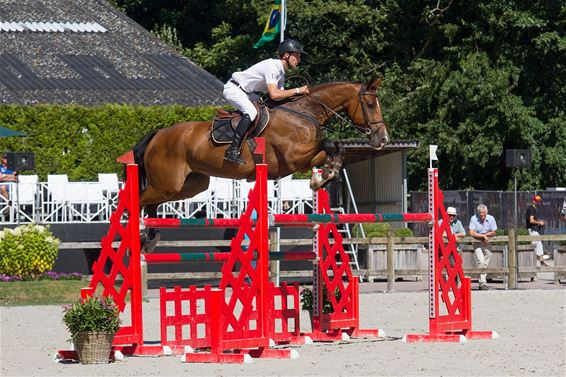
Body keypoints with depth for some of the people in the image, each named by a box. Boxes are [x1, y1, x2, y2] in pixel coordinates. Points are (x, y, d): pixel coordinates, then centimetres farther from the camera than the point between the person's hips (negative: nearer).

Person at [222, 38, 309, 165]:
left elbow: (280, 95, 3)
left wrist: (301, 93, -8)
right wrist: (297, 90, -26)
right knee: (251, 112, -30)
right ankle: (232, 151, -33)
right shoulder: (272, 66, -23)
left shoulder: (281, 73, 8)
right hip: (233, 89, -11)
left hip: (245, 92, 11)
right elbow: (274, 94, -32)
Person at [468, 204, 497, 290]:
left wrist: (483, 235, -13)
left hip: (487, 243, 3)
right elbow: (471, 233, -20)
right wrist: (483, 236, -22)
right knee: (480, 261, -19)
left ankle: (482, 282, 17)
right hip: (477, 243, -3)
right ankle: (482, 282, -23)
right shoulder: (474, 219, -13)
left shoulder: (491, 219, -4)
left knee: (485, 263, 6)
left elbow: (493, 232, -1)